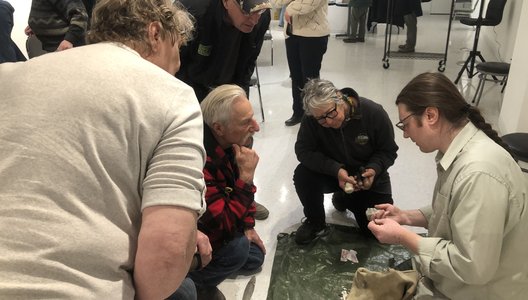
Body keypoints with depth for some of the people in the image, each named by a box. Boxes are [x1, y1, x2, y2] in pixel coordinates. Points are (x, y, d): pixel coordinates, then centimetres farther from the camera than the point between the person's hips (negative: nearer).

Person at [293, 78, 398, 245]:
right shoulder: (311, 119, -23)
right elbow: (303, 150, -23)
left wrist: (373, 169, -30)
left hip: (367, 176, 0)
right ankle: (315, 223, -2)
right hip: (333, 174, 0)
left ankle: (347, 200, 24)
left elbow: (388, 151, -11)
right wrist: (336, 170, -34)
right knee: (302, 175, -30)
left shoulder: (374, 112, -23)